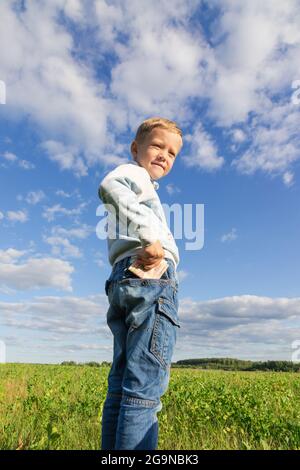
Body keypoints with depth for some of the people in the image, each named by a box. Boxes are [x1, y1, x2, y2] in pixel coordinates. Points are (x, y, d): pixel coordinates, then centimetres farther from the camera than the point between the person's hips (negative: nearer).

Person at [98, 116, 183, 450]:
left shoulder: (135, 191, 35)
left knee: (120, 388, 7)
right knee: (145, 389, -12)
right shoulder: (133, 172, 8)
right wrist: (151, 237, -25)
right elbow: (110, 186, -16)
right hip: (151, 277, -9)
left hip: (123, 281, 9)